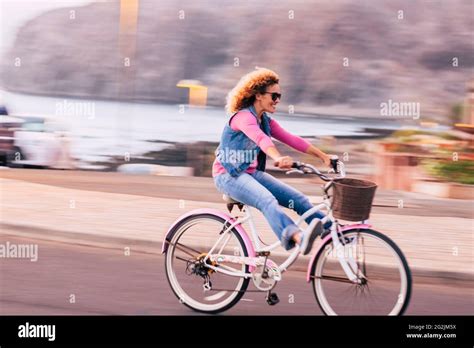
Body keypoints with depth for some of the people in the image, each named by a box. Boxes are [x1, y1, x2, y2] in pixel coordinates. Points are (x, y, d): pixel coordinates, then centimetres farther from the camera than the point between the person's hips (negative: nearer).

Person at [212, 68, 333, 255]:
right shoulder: (243, 117, -18)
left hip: (251, 173, 9)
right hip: (229, 175, -9)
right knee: (268, 201, -35)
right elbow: (260, 138, -37)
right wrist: (278, 159, -56)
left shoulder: (266, 121, 10)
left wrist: (324, 157, -4)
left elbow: (292, 140, 4)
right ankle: (297, 236, -59)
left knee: (298, 199, -5)